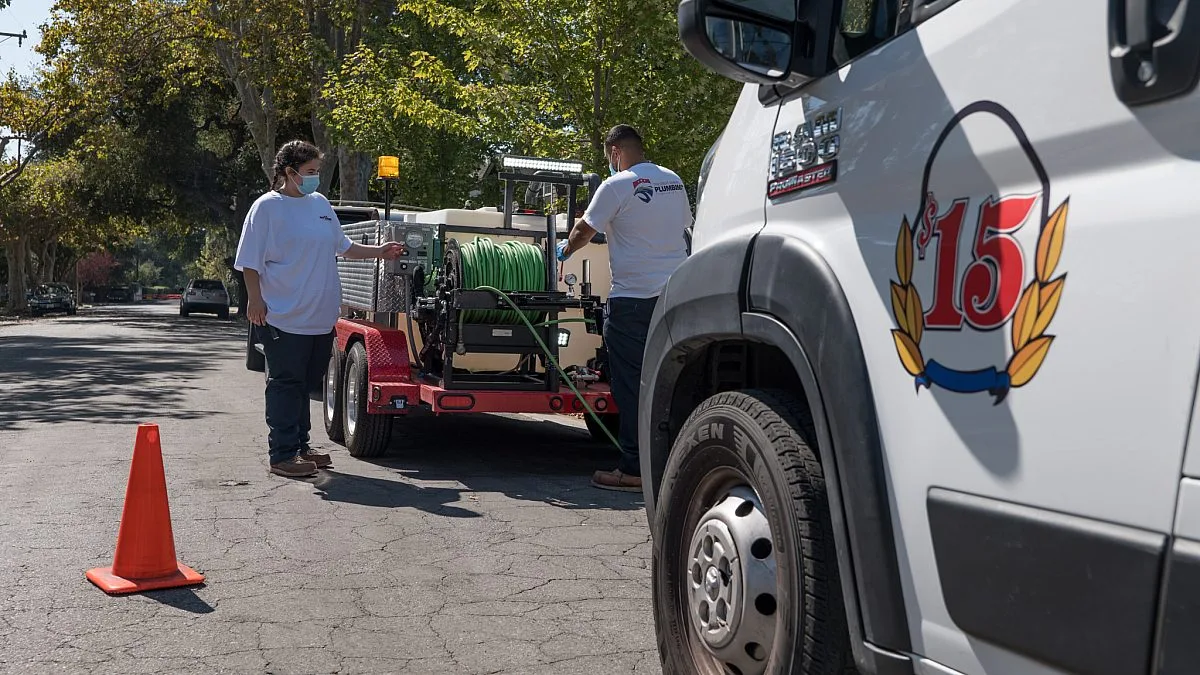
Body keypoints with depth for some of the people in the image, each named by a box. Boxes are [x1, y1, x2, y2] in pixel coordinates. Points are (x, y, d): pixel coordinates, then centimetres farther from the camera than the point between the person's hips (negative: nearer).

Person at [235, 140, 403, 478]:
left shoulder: (320, 204, 14)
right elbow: (250, 261, -7)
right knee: (286, 385, -2)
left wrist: (380, 252, 15)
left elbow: (343, 246, 23)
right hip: (284, 318, -7)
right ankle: (282, 455, 4)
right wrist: (255, 300, -13)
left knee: (306, 384, 14)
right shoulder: (267, 207, -6)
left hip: (321, 317, 7)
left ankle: (300, 446, 25)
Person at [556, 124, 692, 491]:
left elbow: (584, 230, 2)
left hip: (633, 299, -6)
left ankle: (634, 469, 1)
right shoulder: (673, 181, 11)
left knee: (630, 385, -1)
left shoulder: (616, 186, -8)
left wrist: (565, 250, 22)